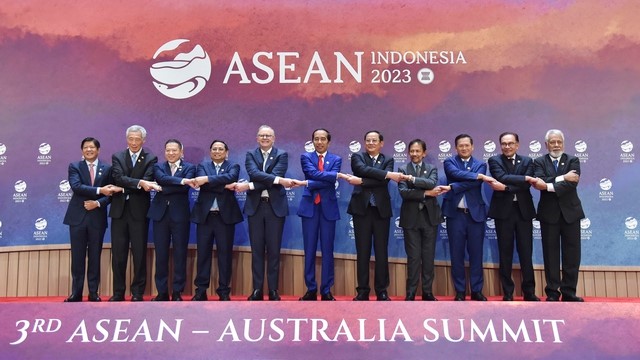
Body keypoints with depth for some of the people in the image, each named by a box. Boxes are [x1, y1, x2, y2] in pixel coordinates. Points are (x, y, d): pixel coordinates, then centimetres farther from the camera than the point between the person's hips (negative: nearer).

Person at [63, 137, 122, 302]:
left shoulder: (107, 168, 6)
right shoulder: (74, 167, 3)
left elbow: (110, 193, 4)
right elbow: (76, 187, -14)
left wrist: (98, 203, -13)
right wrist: (99, 190, -23)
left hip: (97, 217, 1)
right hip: (78, 216, 0)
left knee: (95, 256, 5)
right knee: (77, 256, 3)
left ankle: (93, 293, 13)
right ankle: (76, 293, 11)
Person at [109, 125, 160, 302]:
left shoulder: (150, 159, 3)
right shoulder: (117, 157, 8)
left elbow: (147, 181, -11)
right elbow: (118, 178, -10)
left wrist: (126, 186, -21)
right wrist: (139, 183, -23)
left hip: (139, 211, -2)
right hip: (119, 209, 2)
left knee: (139, 252, 1)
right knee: (118, 252, 5)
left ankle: (137, 292, 11)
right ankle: (118, 292, 14)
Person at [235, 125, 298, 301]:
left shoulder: (282, 155, 3)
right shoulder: (251, 154, 8)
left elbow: (276, 175, -12)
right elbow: (254, 173, -11)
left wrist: (249, 186, -17)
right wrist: (278, 180, -23)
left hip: (275, 206, -1)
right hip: (255, 206, 2)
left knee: (273, 249, 2)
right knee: (257, 249, 4)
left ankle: (273, 290, 9)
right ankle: (257, 289, 10)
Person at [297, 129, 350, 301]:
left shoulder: (336, 159, 7)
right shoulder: (306, 157, 7)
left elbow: (330, 183, -9)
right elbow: (314, 173, -13)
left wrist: (307, 183, -15)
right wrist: (337, 175, -19)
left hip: (328, 207, 0)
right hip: (309, 206, 0)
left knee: (327, 250, 3)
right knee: (309, 249, 3)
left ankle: (326, 291, 10)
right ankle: (311, 289, 11)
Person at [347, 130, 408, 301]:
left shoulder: (388, 160, 9)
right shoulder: (357, 157, 7)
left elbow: (384, 181, -9)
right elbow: (364, 170, -15)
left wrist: (361, 181, -16)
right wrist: (388, 174, -22)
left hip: (381, 210, 1)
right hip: (362, 208, -1)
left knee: (381, 252, 3)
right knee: (362, 251, 2)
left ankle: (381, 291, 11)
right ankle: (363, 291, 10)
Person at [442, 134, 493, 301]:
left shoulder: (480, 164, 7)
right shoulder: (449, 162, 6)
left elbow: (474, 183, -11)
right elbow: (456, 174, -17)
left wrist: (451, 187, -18)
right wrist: (479, 175, -20)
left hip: (475, 213, 1)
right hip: (455, 214, -1)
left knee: (476, 253, 5)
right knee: (456, 254, 3)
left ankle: (476, 290, 15)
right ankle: (460, 291, 13)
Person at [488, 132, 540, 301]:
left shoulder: (527, 161, 8)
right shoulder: (494, 161, 3)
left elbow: (526, 186, -7)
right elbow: (502, 178, -16)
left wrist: (505, 188, -18)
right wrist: (524, 178, -18)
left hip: (524, 211, 2)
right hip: (503, 211, -1)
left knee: (526, 253, 4)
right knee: (505, 253, 4)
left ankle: (529, 292, 13)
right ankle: (507, 293, 11)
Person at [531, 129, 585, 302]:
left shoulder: (573, 161, 4)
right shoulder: (539, 162, 3)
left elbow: (572, 183, -14)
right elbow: (540, 183, -14)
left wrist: (549, 186, -23)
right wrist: (562, 178, -23)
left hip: (570, 212, 1)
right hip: (549, 213, -1)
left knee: (572, 254, 3)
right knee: (551, 254, 4)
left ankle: (569, 292, 13)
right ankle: (552, 293, 11)